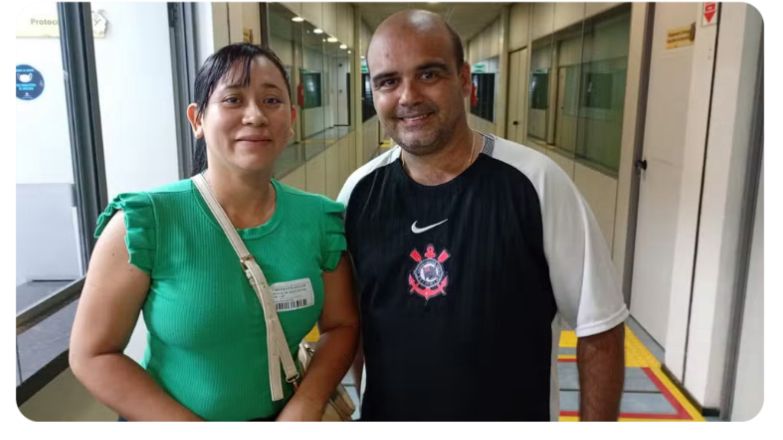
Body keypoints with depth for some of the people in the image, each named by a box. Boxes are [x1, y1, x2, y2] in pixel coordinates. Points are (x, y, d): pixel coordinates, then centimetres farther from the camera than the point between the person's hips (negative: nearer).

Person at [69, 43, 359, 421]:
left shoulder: (319, 221, -12)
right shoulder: (145, 222, -20)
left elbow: (340, 325, -3)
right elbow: (92, 354, -15)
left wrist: (305, 407, -17)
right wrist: (196, 432, -19)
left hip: (283, 417, 3)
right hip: (168, 425, -2)